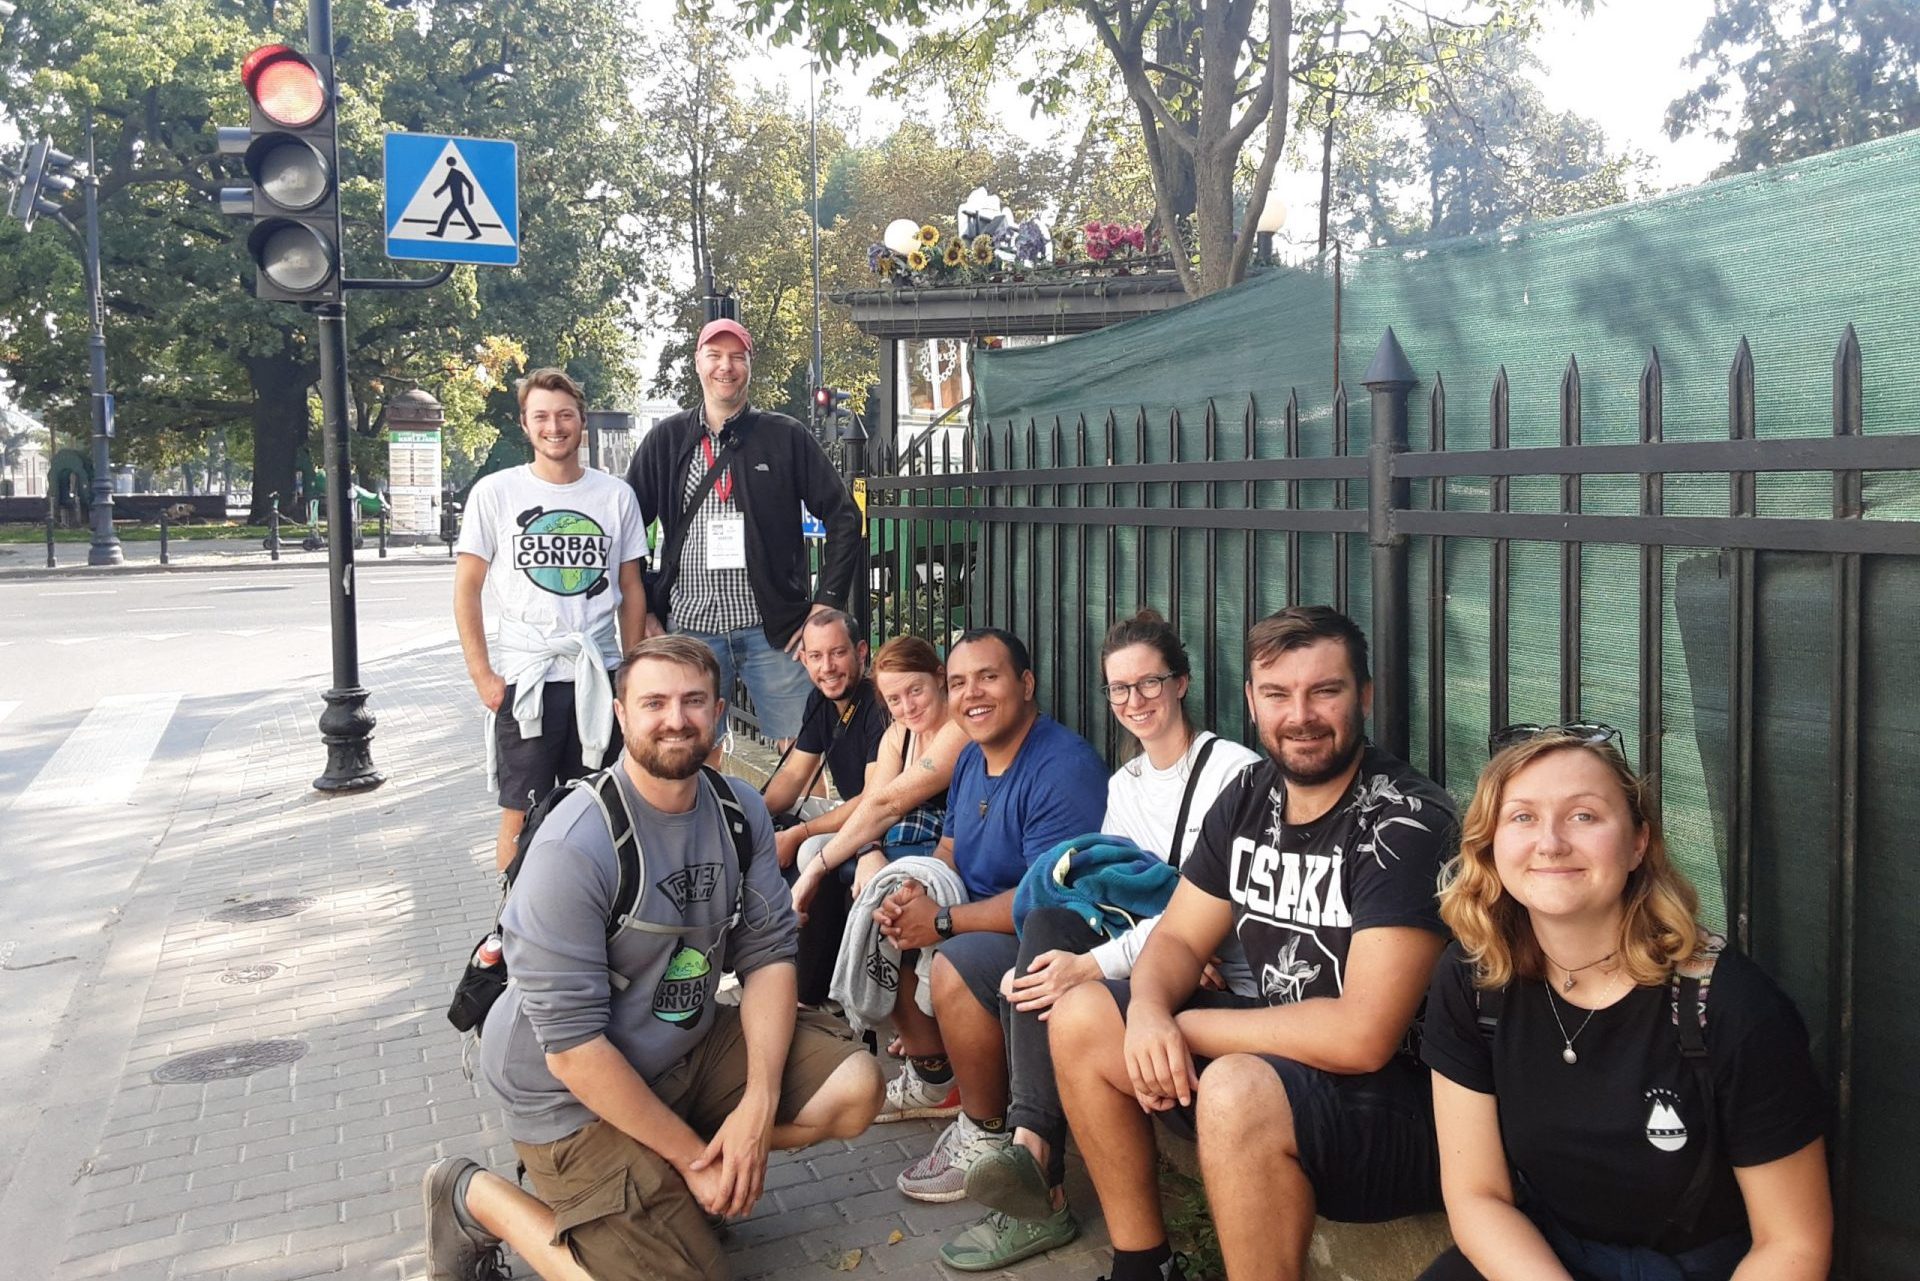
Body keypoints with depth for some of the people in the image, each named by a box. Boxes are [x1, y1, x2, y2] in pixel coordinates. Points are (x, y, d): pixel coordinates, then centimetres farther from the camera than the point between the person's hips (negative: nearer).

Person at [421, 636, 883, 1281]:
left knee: (855, 1088, -9)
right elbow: (573, 1046, -24)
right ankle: (475, 1200, 6)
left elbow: (768, 951, -5)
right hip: (580, 1098, -6)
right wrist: (693, 1155, -18)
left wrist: (758, 1107, -17)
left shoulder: (740, 809, -4)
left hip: (694, 1047, 6)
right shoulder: (575, 848, -25)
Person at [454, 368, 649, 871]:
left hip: (600, 678, 2)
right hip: (523, 679, -2)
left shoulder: (616, 496, 5)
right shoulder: (495, 493, 0)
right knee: (521, 814, 4)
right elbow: (467, 590, 2)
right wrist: (481, 674, -5)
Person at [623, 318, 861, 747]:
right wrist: (641, 611, 4)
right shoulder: (667, 440, 9)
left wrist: (827, 603, -2)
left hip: (772, 629, -1)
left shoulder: (786, 437, 4)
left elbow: (844, 517, 4)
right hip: (690, 628, 1)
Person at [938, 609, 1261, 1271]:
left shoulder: (1233, 771, -8)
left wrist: (1095, 964, -28)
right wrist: (1047, 962, -11)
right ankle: (1033, 1158, -24)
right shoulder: (1122, 786, 17)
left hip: (1222, 982, -7)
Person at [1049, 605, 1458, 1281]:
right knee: (1080, 1017, 3)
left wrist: (1186, 1026, -17)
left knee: (1238, 1088, -36)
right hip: (1274, 1054, 8)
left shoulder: (1405, 820, -22)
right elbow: (1177, 938, 8)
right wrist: (1149, 1010, -16)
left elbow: (1363, 1036, -28)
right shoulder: (1250, 795, 3)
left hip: (1399, 1094, -8)